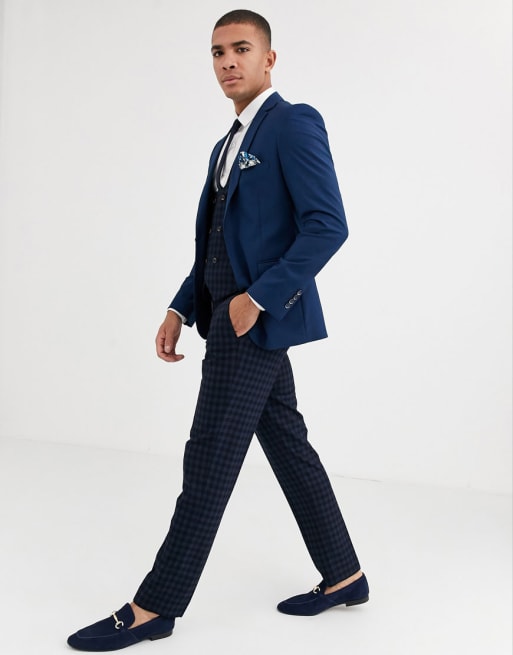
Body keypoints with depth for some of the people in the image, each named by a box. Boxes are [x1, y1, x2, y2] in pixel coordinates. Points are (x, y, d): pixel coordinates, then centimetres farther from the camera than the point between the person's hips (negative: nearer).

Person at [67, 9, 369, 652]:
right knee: (288, 446, 13)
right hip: (234, 317, 10)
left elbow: (328, 226, -19)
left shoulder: (293, 124, -10)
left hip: (259, 318, -9)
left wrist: (257, 297, -20)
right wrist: (180, 310, 13)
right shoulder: (229, 145, 19)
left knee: (210, 459, -5)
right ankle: (343, 575, 25)